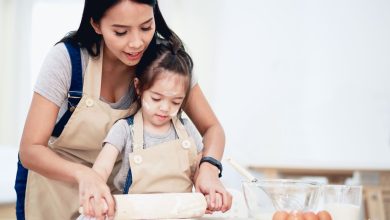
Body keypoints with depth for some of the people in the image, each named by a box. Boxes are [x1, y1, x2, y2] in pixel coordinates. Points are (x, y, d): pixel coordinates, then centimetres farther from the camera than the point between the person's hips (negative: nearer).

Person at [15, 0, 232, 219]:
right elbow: (30, 150, -27)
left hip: (116, 186, 3)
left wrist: (208, 168, -36)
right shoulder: (66, 59, -26)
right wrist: (83, 174, -46)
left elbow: (212, 127, -14)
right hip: (55, 181, -3)